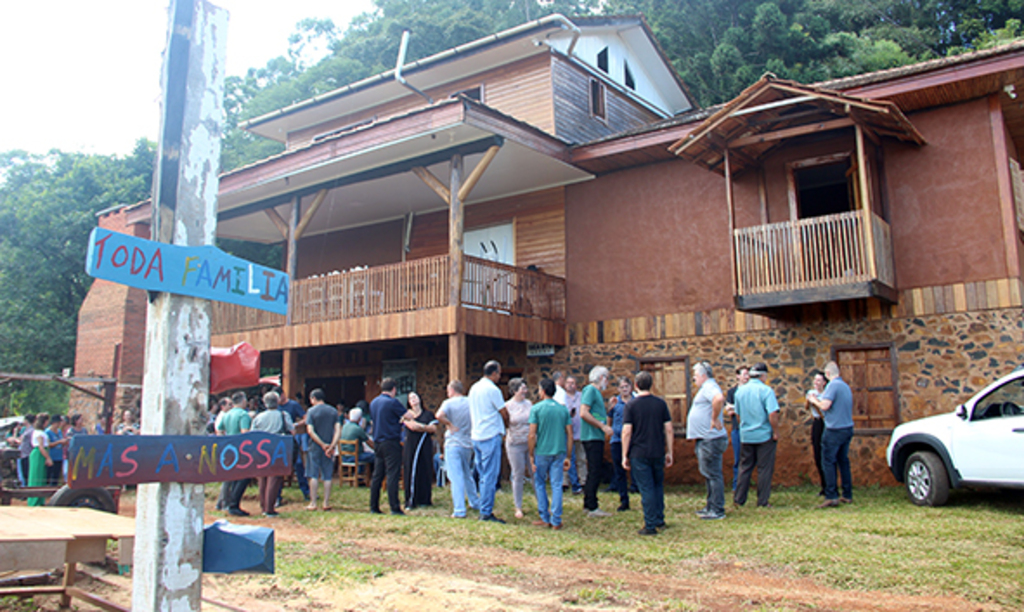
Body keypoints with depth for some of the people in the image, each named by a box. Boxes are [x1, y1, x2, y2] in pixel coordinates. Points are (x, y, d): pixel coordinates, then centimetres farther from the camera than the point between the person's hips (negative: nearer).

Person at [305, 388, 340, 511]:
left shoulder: (311, 411, -4)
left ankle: (313, 503, 4)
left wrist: (323, 444, -10)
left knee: (314, 475, 3)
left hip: (315, 446, -2)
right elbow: (338, 430, -3)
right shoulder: (333, 411, 6)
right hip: (329, 448, 3)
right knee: (327, 476, 6)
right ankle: (326, 503, 7)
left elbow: (310, 431, -12)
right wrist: (332, 446, -9)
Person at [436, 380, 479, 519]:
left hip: (453, 444, -5)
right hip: (468, 443, 5)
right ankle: (475, 503, 32)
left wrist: (449, 424, -14)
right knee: (467, 475, 22)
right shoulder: (470, 402, 4)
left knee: (456, 477, -5)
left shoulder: (449, 403, -9)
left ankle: (459, 511, -7)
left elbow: (439, 415, -28)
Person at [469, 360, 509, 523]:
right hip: (491, 436, -8)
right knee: (490, 476, -5)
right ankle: (486, 513, -3)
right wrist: (507, 424, 15)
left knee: (484, 476, 13)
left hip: (476, 435, 8)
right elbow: (504, 414, -7)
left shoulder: (474, 388, 13)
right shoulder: (492, 390, -13)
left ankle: (484, 511, 16)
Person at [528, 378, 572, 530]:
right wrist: (567, 456, 10)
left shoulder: (536, 408, -6)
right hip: (559, 452, 3)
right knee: (557, 486, 6)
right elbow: (570, 435, 4)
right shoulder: (563, 409, 5)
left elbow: (531, 435, -10)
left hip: (542, 452, -3)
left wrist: (531, 456, -3)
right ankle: (556, 521, 7)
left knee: (540, 484, 13)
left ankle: (544, 518, 14)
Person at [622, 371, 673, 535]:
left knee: (646, 488, 0)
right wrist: (669, 452, 9)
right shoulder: (660, 403, 2)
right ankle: (659, 520, 26)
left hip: (639, 453, -3)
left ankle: (650, 525, 2)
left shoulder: (631, 405, -7)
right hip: (658, 452, 3)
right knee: (658, 485, 20)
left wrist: (624, 456, -4)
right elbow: (668, 429, 2)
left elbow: (626, 431, -11)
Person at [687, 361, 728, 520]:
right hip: (704, 439, 11)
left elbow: (719, 399, -37)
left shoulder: (709, 387, -14)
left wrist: (715, 419, -25)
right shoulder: (706, 388, 19)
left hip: (710, 440, -11)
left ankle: (717, 510, 0)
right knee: (709, 474, 16)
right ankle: (711, 506, 25)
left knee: (713, 474, -5)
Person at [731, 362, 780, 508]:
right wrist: (776, 432, -10)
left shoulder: (740, 391, 4)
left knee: (745, 468, 13)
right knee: (764, 469, 4)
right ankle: (762, 501, 8)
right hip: (764, 436, -5)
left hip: (746, 436, 5)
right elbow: (773, 415, -20)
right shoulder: (766, 390, -13)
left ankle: (739, 499, 16)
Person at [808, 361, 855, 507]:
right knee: (843, 461, 14)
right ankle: (847, 495, 17)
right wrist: (822, 399, 25)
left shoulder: (833, 385, -14)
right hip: (848, 428, 9)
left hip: (835, 429, -8)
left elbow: (825, 406, -21)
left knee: (828, 462, -5)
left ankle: (831, 497, -8)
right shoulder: (846, 386, 13)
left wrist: (815, 400, -3)